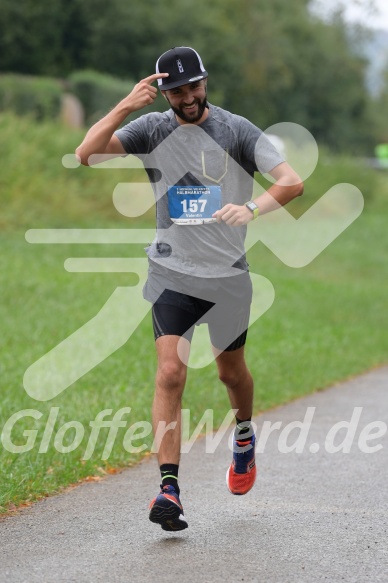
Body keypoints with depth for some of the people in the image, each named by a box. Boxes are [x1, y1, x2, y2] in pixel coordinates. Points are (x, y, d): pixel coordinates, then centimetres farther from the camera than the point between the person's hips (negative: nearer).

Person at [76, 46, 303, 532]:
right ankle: (169, 488, -16)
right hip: (172, 272, 0)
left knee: (232, 372, 15)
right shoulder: (152, 129, -1)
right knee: (170, 372, -15)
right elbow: (86, 154, -12)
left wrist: (253, 208, -32)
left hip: (228, 274, 0)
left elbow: (292, 182, -13)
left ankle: (244, 436, 48)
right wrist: (126, 106, -23)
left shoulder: (237, 130, -5)